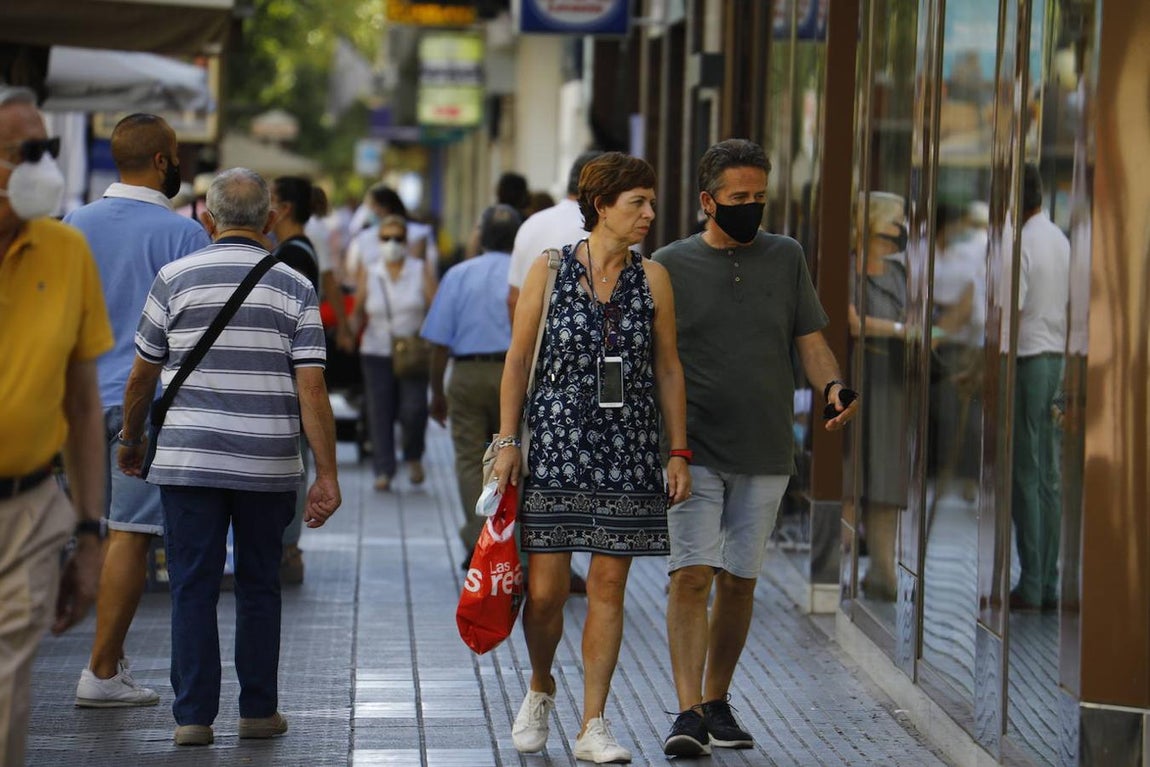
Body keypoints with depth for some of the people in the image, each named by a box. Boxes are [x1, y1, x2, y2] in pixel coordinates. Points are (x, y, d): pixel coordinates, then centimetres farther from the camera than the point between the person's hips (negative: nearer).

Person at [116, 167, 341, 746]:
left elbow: (141, 377, 7)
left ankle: (193, 715, 1)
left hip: (187, 460, -1)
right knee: (259, 587, 12)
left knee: (193, 588, 3)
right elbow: (311, 390, -5)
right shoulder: (293, 287, 1)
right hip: (268, 466, 1)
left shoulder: (175, 279, 1)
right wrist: (327, 475, -2)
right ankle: (259, 710, 16)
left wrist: (130, 440, 23)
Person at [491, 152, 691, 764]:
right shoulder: (549, 271, 0)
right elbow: (517, 361, 3)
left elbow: (668, 369, 9)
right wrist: (507, 442, -3)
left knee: (608, 586, 0)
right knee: (546, 587, -1)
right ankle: (540, 689, 27)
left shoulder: (652, 279, 5)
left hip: (627, 449, 1)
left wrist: (679, 452, 5)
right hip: (555, 441, -1)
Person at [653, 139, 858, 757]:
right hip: (692, 451, -3)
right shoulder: (671, 265, 1)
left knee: (738, 583, 9)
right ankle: (689, 713, -15)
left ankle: (717, 702, 22)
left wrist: (831, 386, -12)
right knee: (692, 577, -12)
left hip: (765, 453, 3)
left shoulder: (785, 258, 8)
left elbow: (811, 341, 9)